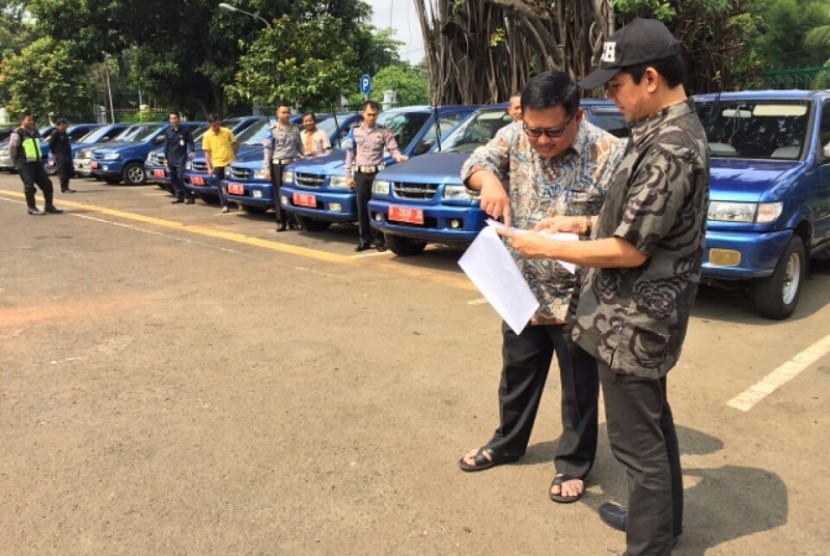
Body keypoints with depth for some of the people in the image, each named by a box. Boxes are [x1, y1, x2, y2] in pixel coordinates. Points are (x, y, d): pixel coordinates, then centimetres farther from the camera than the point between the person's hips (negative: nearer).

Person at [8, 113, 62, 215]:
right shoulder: (17, 134, -8)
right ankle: (32, 208, 1)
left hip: (37, 162, 7)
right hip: (25, 164, -7)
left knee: (47, 183, 4)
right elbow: (12, 148, -6)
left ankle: (49, 206, 13)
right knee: (29, 186, -6)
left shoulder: (35, 132, 15)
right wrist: (16, 161, 1)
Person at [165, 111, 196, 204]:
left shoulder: (185, 131, -1)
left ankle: (189, 196, -9)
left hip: (181, 159, -5)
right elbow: (166, 145, 13)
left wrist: (192, 151, -13)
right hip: (171, 160, 5)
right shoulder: (168, 132, 10)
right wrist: (166, 158, 9)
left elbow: (190, 142, 5)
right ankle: (179, 196, 14)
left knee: (181, 178, -14)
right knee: (173, 179, 5)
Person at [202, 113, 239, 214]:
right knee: (221, 186, 5)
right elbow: (207, 153, 0)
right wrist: (209, 168, -4)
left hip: (230, 163, 0)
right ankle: (224, 206, 14)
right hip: (217, 165, 0)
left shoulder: (227, 131, -2)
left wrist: (233, 155, 0)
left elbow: (236, 144, 9)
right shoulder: (207, 136, -2)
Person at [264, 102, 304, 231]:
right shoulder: (273, 130, 3)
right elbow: (268, 150, 0)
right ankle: (281, 222, 6)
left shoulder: (295, 129, 10)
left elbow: (300, 147, 16)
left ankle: (293, 221, 7)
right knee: (279, 194, 1)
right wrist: (267, 168, -7)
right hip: (278, 165, -2)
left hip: (292, 164, 2)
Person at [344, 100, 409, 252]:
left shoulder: (383, 131, 4)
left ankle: (378, 239, 5)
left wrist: (399, 156, -25)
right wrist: (348, 175, 6)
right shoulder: (355, 131, 9)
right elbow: (350, 154, 10)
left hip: (377, 173, -2)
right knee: (362, 207, 4)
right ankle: (365, 239, 11)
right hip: (360, 174, 2)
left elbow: (393, 149, -2)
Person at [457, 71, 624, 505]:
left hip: (577, 296, -4)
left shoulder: (608, 152, -17)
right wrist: (489, 180, -22)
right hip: (521, 288, 4)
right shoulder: (514, 137, -5)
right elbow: (477, 162, 2)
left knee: (578, 386, 12)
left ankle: (573, 463, 33)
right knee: (516, 374, 21)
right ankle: (507, 443, 43)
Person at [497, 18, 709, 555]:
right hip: (647, 313, 11)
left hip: (635, 319, -11)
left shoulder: (668, 148, -24)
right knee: (652, 421, 24)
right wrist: (583, 222, 10)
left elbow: (630, 251, -24)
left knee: (638, 441, 4)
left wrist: (546, 247, -15)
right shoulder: (675, 128, 8)